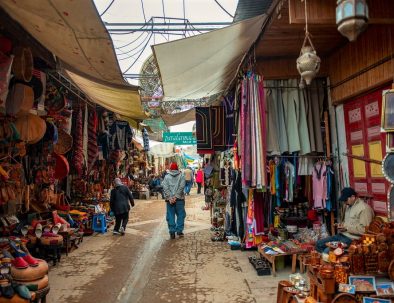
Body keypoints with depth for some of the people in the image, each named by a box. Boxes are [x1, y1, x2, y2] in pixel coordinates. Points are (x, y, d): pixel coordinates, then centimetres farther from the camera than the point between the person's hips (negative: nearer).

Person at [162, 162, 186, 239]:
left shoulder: (166, 176, 7)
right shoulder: (181, 176, 4)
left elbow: (165, 188, -4)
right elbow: (181, 187, -7)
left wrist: (170, 198, -8)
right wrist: (176, 197, -10)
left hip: (169, 199, 1)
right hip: (179, 199, -1)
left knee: (170, 216, 6)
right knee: (180, 215, 10)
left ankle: (172, 232, 7)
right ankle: (179, 231, 11)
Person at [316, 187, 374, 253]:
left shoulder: (364, 208, -16)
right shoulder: (349, 206, 14)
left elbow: (364, 229, -22)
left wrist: (347, 228, -19)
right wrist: (342, 224, 7)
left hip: (351, 239, -10)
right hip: (341, 235, 10)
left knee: (327, 251, -24)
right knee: (319, 244, 3)